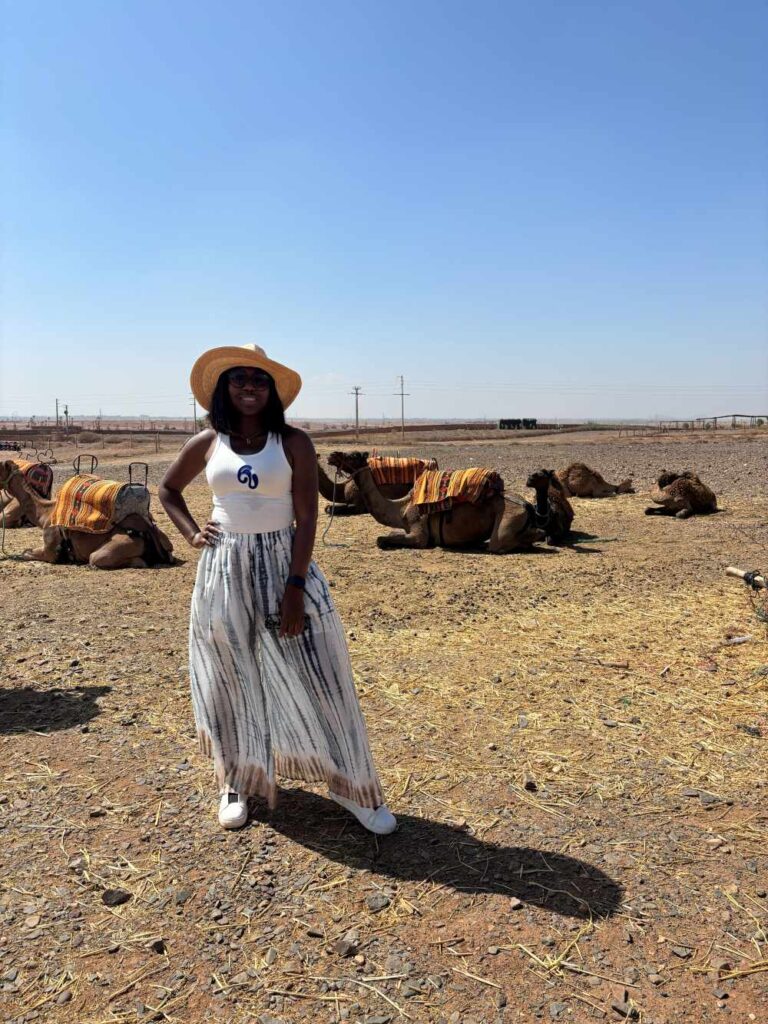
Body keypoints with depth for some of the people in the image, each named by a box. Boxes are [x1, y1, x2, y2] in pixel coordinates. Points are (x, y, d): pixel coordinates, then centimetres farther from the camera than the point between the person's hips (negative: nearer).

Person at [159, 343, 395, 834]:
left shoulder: (294, 443, -5)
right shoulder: (207, 443, 3)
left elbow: (307, 518, -9)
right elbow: (169, 489, 21)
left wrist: (295, 587, -16)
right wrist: (192, 533, 5)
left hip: (284, 565, -2)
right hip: (224, 572, 3)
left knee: (313, 676, 0)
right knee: (232, 681, 12)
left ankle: (352, 785, 14)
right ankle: (238, 784, 32)